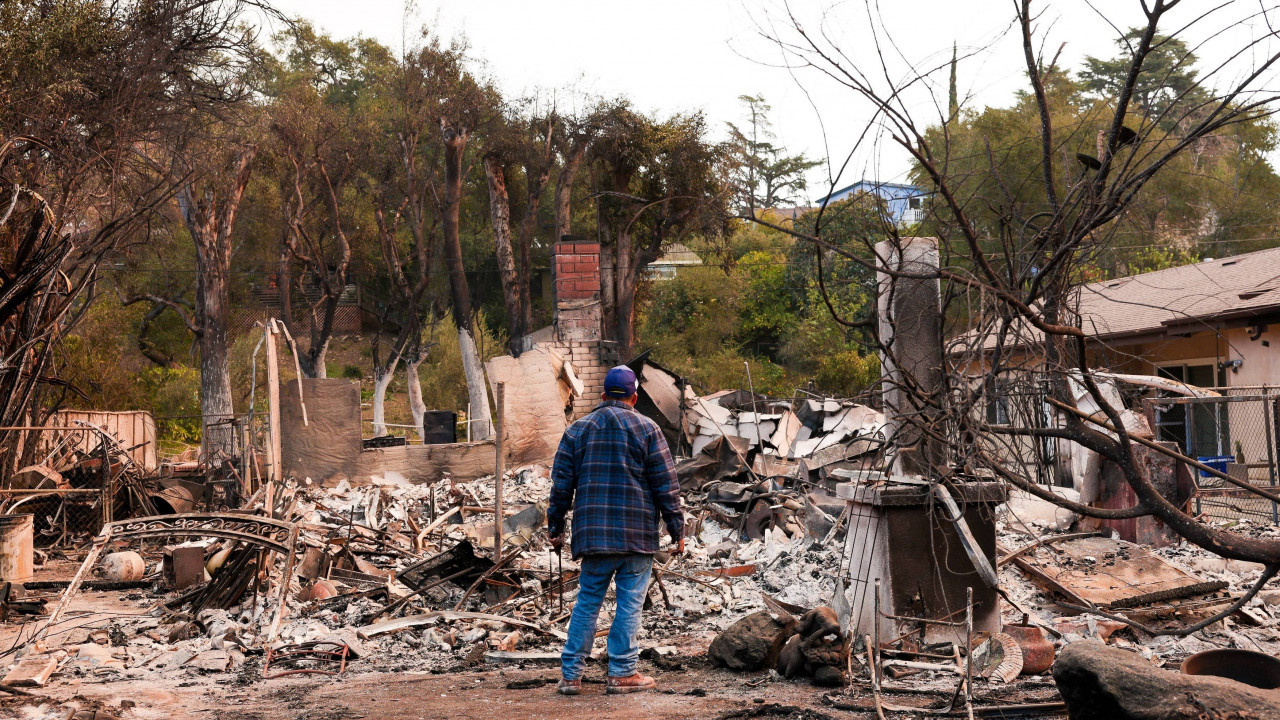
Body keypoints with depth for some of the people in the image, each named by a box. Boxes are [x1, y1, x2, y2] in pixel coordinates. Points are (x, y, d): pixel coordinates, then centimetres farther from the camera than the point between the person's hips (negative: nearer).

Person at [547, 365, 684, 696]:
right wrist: (677, 531, 3)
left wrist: (555, 528, 15)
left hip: (592, 533, 3)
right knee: (630, 604, 3)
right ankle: (622, 674, 6)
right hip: (637, 534, -3)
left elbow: (561, 484, 8)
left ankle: (570, 674, 10)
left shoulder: (577, 429, 8)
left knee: (587, 603, 10)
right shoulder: (646, 429, 0)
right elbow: (666, 485, -2)